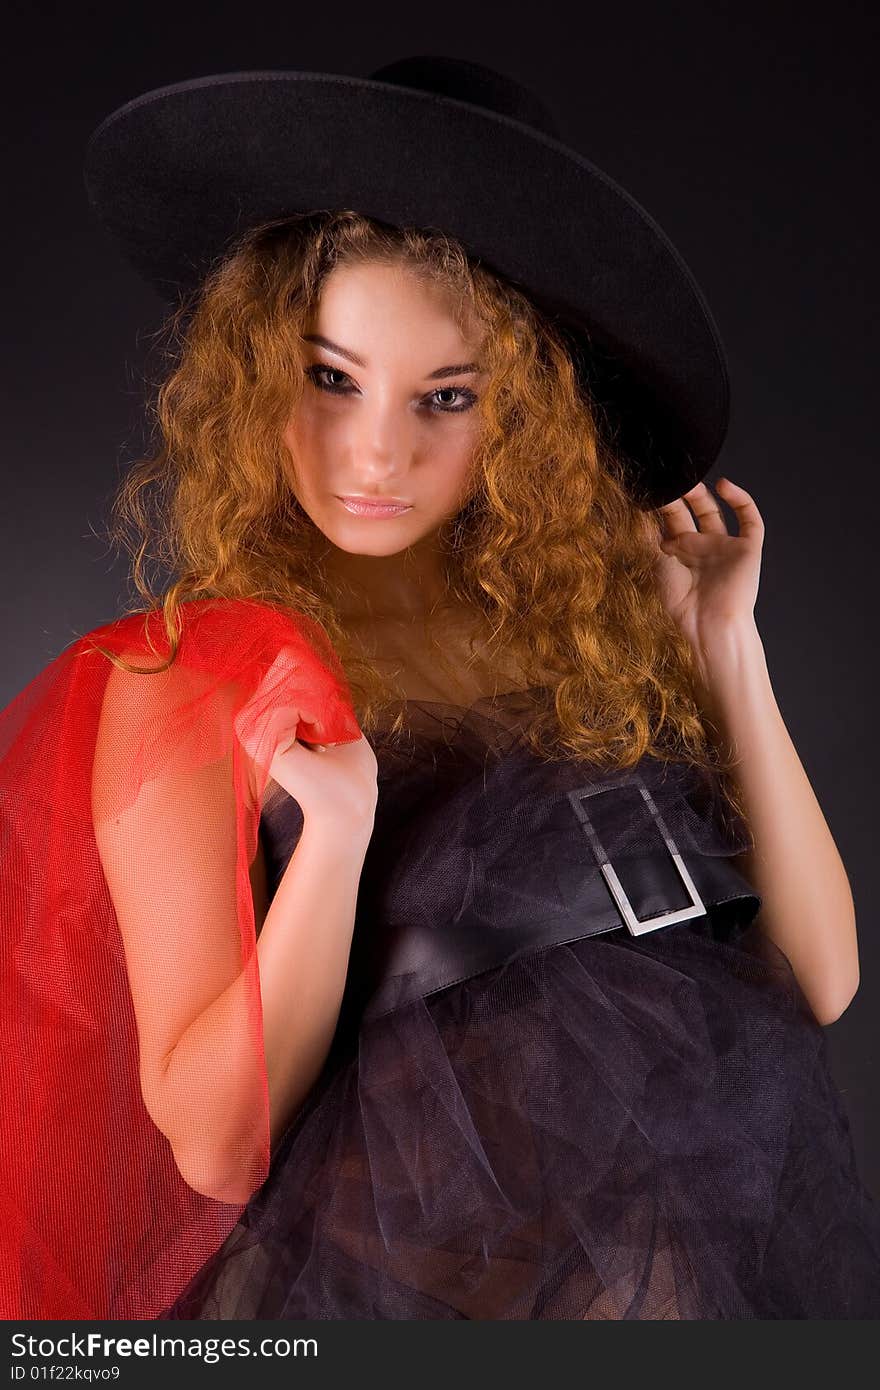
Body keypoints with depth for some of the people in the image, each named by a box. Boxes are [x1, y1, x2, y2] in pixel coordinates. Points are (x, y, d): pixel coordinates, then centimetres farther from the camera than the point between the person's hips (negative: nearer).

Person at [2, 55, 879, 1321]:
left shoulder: (599, 621, 3)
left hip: (761, 1212, 5)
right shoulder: (182, 680, -4)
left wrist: (727, 652, -3)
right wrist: (335, 831, -19)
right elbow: (214, 1144, -5)